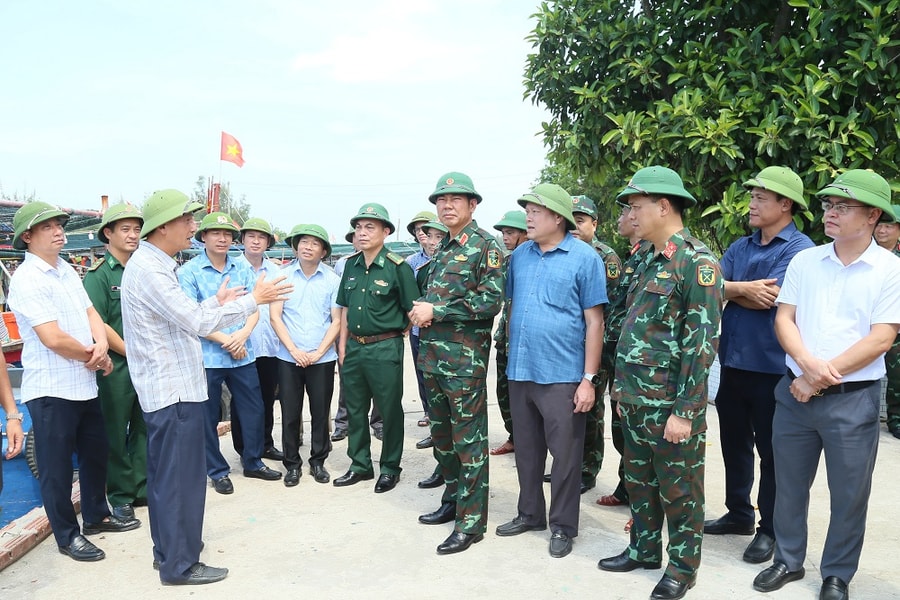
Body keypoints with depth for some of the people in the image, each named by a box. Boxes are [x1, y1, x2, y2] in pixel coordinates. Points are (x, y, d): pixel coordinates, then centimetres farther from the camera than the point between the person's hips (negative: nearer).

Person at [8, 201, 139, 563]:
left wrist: (101, 345, -12)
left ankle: (96, 516, 37)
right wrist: (94, 357, -8)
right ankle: (68, 536, 19)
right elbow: (53, 338, -22)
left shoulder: (67, 270, 10)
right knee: (57, 466, 5)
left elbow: (90, 312, 9)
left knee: (96, 452, 20)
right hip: (51, 390, -8)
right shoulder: (27, 279, -17)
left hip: (84, 385, 9)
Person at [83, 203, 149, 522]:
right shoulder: (98, 274, -6)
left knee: (144, 429, 12)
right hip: (116, 368, -5)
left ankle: (141, 488, 24)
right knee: (116, 435, 5)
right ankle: (120, 496, 17)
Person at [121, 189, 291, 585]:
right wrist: (254, 299, -18)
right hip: (174, 390, -10)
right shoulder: (148, 269, -19)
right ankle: (180, 564, 10)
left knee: (164, 474, 18)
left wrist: (217, 301, 15)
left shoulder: (154, 265, 13)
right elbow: (197, 323, -24)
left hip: (165, 388, 11)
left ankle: (168, 549, 32)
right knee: (182, 477, -1)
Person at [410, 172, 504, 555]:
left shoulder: (485, 245, -8)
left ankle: (472, 521, 8)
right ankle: (453, 500, 32)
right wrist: (420, 312, 2)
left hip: (466, 358, -8)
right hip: (432, 354, 8)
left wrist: (435, 310, -15)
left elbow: (491, 301, -17)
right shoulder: (441, 249, 16)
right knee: (441, 434, 17)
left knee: (469, 440, -1)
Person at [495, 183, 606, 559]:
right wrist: (510, 357, 11)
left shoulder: (584, 258, -7)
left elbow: (594, 321, -8)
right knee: (527, 450, 17)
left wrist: (588, 379, -12)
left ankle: (563, 526, 21)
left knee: (564, 454, 6)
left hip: (562, 375, -5)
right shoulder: (519, 255, 8)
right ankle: (530, 514, 33)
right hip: (520, 372, 5)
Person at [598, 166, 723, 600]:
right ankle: (644, 550, 36)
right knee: (639, 481, 19)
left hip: (670, 403, -8)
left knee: (679, 489, 8)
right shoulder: (649, 261, 12)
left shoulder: (697, 263, -15)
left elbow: (702, 342, -19)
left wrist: (685, 412, -20)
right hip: (636, 399, 8)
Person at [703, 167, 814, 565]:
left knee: (770, 449, 7)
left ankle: (770, 529, 22)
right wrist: (743, 288, -17)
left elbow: (768, 298, -21)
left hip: (771, 366, -6)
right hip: (732, 361, 7)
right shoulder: (741, 247, 11)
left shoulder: (800, 249, -10)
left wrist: (727, 288, -5)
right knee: (733, 442, 17)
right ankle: (738, 513, 33)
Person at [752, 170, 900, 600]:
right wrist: (807, 364, -17)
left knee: (848, 494, 8)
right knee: (789, 484, 13)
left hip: (854, 399, -3)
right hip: (794, 392, 3)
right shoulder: (804, 260, 4)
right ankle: (788, 561, 31)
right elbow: (783, 319, 2)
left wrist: (821, 378, -14)